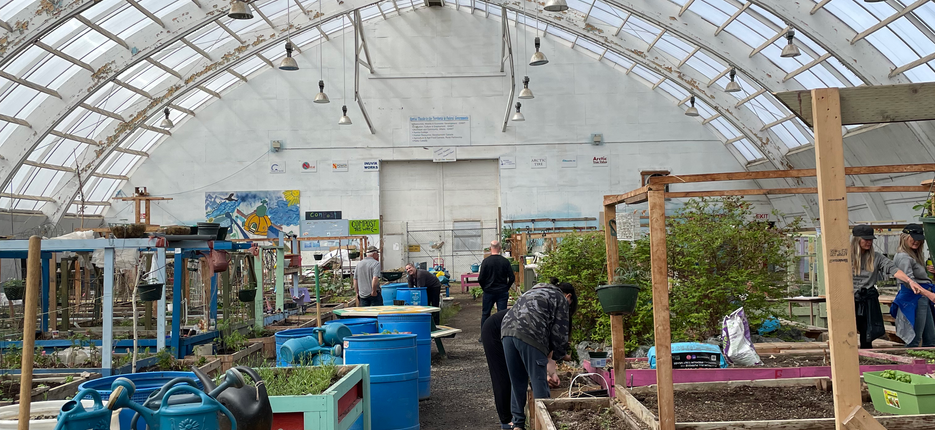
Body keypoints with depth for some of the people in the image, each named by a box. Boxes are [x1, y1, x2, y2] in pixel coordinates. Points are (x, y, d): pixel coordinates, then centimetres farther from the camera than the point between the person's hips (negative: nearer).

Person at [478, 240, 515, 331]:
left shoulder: (486, 261, -9)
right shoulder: (505, 261, -5)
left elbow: (480, 279, -8)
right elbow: (512, 278, -4)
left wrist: (484, 288, 8)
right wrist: (506, 288, 10)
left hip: (489, 292, -1)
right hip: (502, 292, 1)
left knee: (485, 314, 12)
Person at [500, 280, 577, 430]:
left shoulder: (535, 292, 37)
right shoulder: (561, 299, 15)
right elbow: (559, 332, 6)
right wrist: (561, 354, 25)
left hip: (507, 329, 7)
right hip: (529, 336, -7)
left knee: (517, 382, 17)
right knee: (539, 382, 2)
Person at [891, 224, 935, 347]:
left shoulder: (913, 255, 18)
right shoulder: (903, 257, -15)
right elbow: (909, 281, -24)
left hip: (923, 300, 10)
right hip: (913, 300, -10)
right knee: (914, 341, -7)